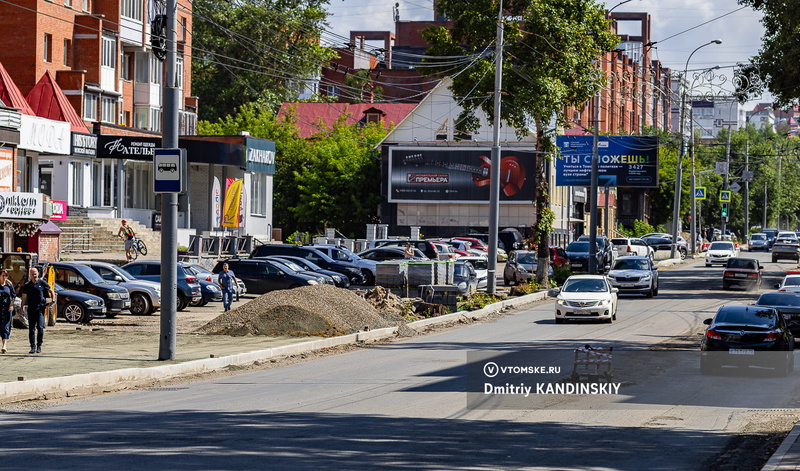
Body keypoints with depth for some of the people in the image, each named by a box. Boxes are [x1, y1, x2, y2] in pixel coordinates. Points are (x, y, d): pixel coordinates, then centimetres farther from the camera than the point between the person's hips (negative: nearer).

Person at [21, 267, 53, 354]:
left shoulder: (42, 283, 3)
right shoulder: (27, 285, 7)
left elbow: (51, 291, 15)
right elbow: (24, 298, 8)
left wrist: (53, 301, 8)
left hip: (40, 309, -2)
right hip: (31, 309, 2)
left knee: (40, 327, -12)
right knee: (31, 329, 2)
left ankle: (39, 345, 2)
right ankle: (33, 347, 7)